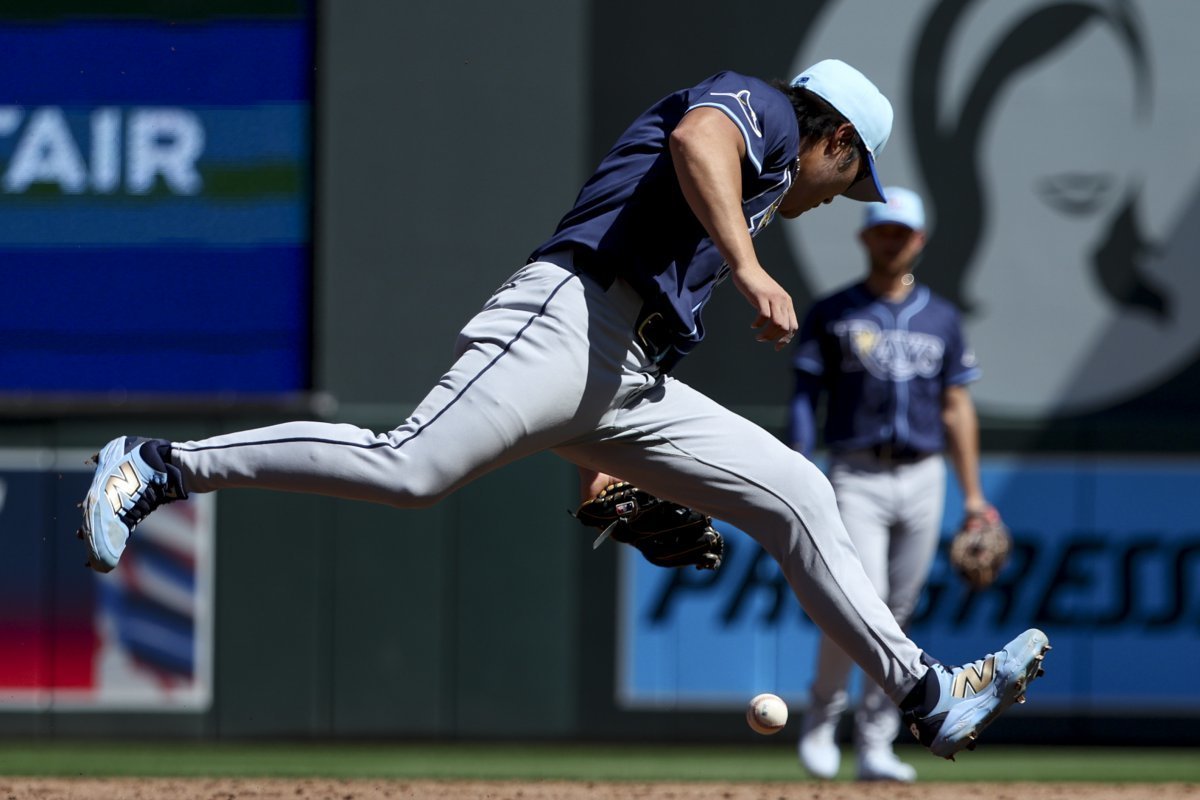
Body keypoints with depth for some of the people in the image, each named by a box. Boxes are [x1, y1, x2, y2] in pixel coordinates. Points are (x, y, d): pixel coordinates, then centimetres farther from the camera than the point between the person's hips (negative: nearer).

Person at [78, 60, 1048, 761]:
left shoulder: (751, 192, 36)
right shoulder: (761, 107, 10)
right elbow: (696, 138, -17)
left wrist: (604, 464, 32)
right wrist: (750, 269, -26)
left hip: (629, 383, 10)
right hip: (568, 315, -10)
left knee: (795, 493, 7)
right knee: (410, 468, -24)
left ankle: (928, 696, 8)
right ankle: (159, 468, -16)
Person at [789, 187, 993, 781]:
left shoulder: (940, 319, 13)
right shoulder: (832, 315, 5)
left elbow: (956, 408, 14)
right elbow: (805, 397, 1)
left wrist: (972, 495, 8)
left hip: (922, 479, 3)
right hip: (857, 479, -3)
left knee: (897, 616, 3)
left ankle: (875, 746, 8)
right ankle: (822, 715, 2)